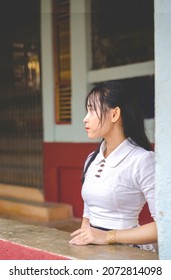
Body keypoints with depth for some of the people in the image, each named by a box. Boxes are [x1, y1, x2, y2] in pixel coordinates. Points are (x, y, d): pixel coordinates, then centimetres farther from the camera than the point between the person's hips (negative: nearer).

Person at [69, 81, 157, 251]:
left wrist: (108, 236, -17)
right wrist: (83, 238, -1)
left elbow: (164, 224, -16)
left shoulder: (142, 159, -11)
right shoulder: (92, 160, 10)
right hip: (94, 249, 5)